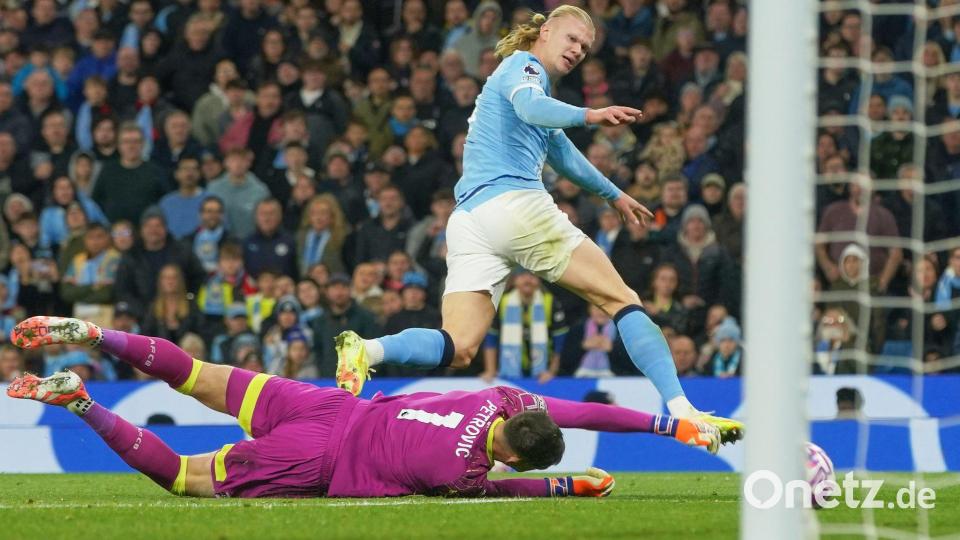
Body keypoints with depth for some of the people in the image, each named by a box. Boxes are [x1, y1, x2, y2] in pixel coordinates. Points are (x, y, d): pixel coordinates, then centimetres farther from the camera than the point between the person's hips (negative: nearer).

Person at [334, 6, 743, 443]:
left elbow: (561, 153, 47)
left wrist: (613, 194, 58)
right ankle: (681, 410, -11)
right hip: (516, 205, -8)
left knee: (456, 349, -7)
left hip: (467, 221, 8)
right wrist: (587, 116, -38)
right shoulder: (523, 65, 5)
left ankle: (366, 351, -32)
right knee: (622, 300, -1)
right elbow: (529, 107, -20)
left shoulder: (529, 75, 34)